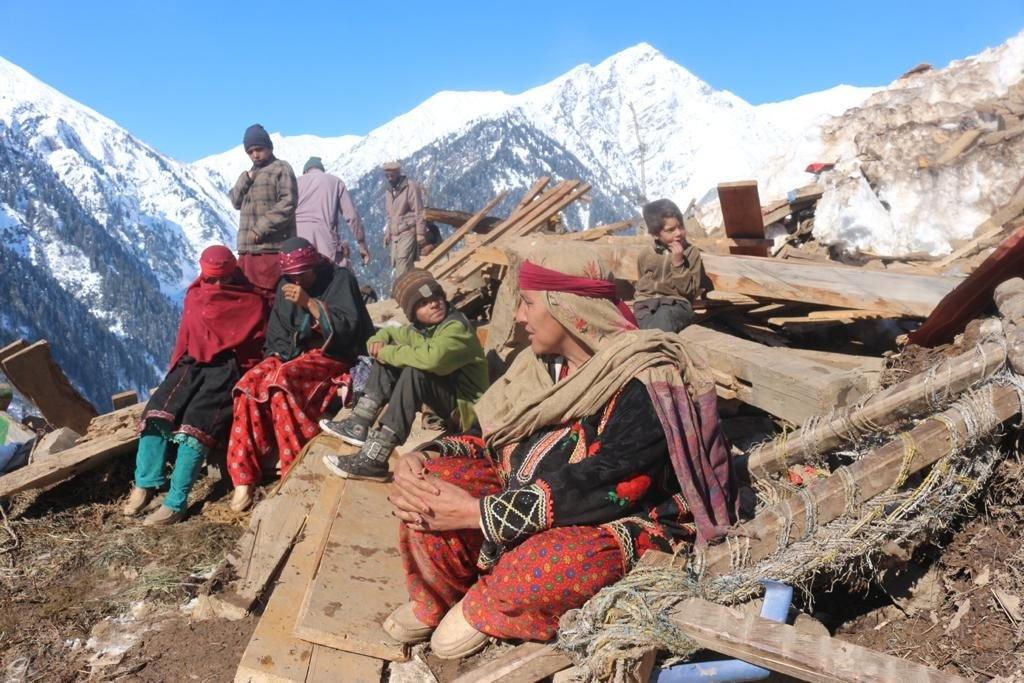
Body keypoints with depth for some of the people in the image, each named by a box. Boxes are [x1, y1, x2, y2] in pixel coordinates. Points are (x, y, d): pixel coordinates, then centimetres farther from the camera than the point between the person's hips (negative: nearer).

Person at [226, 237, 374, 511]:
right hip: (289, 353, 6)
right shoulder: (285, 286, 12)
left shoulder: (340, 279, -5)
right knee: (249, 384, -24)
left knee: (280, 380, -34)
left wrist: (309, 302, -23)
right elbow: (276, 333, 19)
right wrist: (276, 355, -2)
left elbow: (347, 326, -16)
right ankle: (244, 478, -22)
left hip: (330, 355, -5)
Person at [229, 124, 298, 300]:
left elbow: (287, 204, -13)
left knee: (271, 298, -9)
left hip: (272, 248, -8)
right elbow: (236, 201, 17)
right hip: (247, 248, 8)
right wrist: (246, 179, 1)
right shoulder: (251, 173, 23)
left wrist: (261, 229, -17)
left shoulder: (281, 169, -2)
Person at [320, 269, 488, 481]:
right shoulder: (418, 329, 3)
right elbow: (387, 333, 22)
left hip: (464, 408, -8)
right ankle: (359, 425, -6)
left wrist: (388, 353, -24)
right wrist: (379, 341, -4)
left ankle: (374, 460, -36)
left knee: (415, 372, -33)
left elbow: (433, 358, -41)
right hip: (438, 400, 8)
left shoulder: (456, 327, -20)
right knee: (389, 352, 4)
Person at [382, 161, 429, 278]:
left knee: (402, 274, -16)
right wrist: (388, 233, 17)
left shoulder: (411, 186, -6)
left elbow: (419, 212, -10)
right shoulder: (388, 190, 16)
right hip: (395, 235, 7)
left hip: (408, 233, -7)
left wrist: (420, 235, -14)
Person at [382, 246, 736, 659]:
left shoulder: (644, 385, -21)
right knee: (429, 484, -12)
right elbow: (489, 438, 11)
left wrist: (477, 512, -30)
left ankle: (484, 611, -3)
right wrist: (423, 456, -9)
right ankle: (436, 604, 11)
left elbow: (596, 489, -29)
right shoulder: (543, 364, 5)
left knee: (537, 569, -39)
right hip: (525, 504, 8)